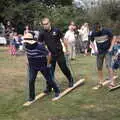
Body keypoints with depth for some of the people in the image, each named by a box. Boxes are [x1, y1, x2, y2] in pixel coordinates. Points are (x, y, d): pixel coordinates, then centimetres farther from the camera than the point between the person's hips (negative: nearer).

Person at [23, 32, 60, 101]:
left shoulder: (40, 47, -29)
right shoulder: (26, 46, -9)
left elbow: (48, 54, -20)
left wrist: (48, 64, -12)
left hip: (43, 66, -5)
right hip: (32, 67, 5)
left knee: (49, 79, 8)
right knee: (31, 81, -4)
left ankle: (57, 91, 31)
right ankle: (31, 96, 10)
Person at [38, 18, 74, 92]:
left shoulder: (56, 30, -8)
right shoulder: (42, 33, -4)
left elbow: (63, 40, 2)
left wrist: (67, 49, 5)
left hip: (59, 53, -2)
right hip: (50, 55, 2)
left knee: (64, 68, 7)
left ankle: (71, 80, 32)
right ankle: (49, 87, 15)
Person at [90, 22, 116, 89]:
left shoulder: (107, 31, -14)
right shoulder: (93, 33, -7)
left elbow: (112, 39, -3)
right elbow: (92, 42, 8)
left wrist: (110, 48, -11)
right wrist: (95, 50, -3)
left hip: (107, 51, -3)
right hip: (99, 52, 4)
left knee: (108, 66, -14)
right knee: (99, 67, 6)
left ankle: (112, 82, -9)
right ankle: (100, 83, 19)